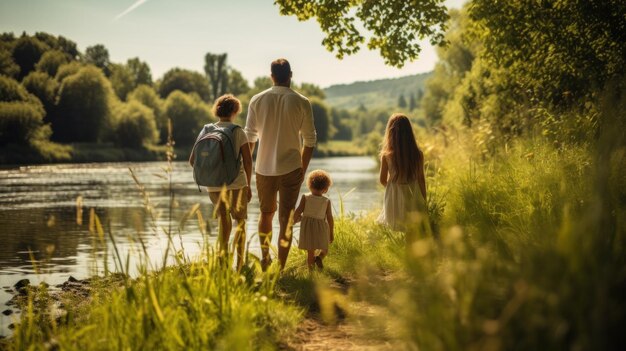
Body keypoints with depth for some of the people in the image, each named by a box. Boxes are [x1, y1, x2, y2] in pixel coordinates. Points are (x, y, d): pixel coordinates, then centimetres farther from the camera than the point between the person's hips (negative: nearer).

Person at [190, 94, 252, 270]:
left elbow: (193, 160, 2)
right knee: (240, 222, 14)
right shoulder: (238, 132, -6)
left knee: (224, 220, 20)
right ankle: (239, 263, 10)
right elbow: (248, 161, -8)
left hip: (214, 185, 3)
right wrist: (248, 184, 3)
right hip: (237, 183, -3)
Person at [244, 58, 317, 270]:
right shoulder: (301, 102, -5)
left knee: (266, 213, 21)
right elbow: (310, 141, -1)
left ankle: (265, 258, 29)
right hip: (291, 169, -2)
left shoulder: (257, 100, -1)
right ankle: (280, 268, 3)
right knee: (286, 219, 4)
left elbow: (249, 137, 4)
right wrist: (303, 169, 10)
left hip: (264, 168, 2)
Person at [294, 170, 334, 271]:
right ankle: (319, 258, -12)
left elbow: (298, 211, -9)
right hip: (321, 228, 0)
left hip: (307, 228, 1)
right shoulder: (327, 201, -5)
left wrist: (293, 221, 11)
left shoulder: (305, 198, -7)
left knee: (310, 252, 12)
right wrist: (332, 233, 7)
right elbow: (330, 218, -4)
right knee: (324, 249, 17)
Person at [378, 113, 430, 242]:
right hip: (413, 198, 1)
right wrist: (424, 201, 10)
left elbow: (383, 180, -3)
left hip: (394, 199, -1)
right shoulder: (418, 154, -8)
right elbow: (421, 179, -1)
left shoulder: (386, 155, -12)